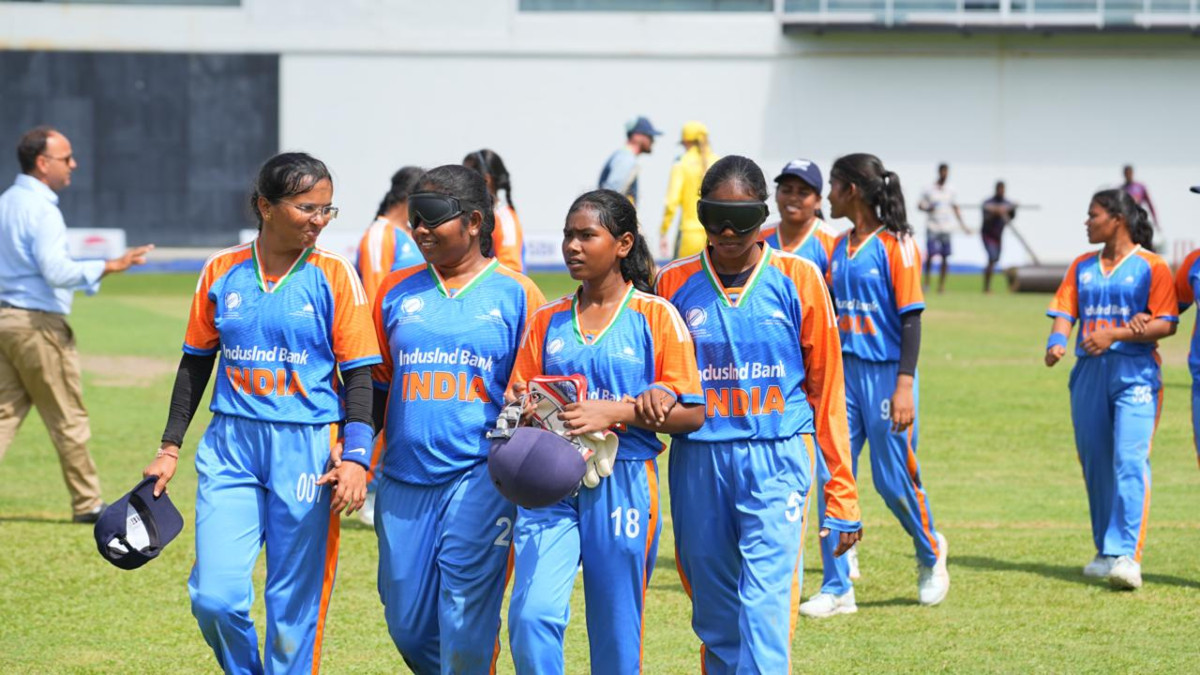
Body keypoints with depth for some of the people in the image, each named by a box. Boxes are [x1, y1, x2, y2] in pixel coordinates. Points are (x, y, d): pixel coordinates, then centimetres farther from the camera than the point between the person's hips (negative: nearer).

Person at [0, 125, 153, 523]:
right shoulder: (41, 210, -16)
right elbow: (57, 271, -25)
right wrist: (109, 267, -21)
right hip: (38, 323, -9)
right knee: (68, 419, 2)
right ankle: (87, 503, 9)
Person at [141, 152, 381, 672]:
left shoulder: (334, 275, -2)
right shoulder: (222, 271, 5)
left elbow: (358, 375, -1)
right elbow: (195, 364, 15)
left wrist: (355, 455, -12)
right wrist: (170, 447, 12)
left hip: (306, 450, -2)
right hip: (231, 449, 2)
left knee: (293, 606, 1)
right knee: (215, 596, -8)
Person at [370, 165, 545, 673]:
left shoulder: (515, 295, 2)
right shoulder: (397, 292, 12)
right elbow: (376, 385, 20)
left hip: (480, 476, -4)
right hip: (405, 479, 4)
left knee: (465, 619, -9)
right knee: (407, 622, 6)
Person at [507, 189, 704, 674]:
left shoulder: (655, 316, 0)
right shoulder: (548, 320, 12)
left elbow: (692, 414, -3)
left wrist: (615, 412, -15)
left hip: (622, 484, -3)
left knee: (617, 634, 3)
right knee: (532, 613, -16)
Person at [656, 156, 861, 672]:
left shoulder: (797, 279, 1)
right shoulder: (675, 283, 6)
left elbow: (827, 390, 3)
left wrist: (842, 496, 2)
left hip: (777, 460, -3)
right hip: (698, 461, 3)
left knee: (766, 609, -16)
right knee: (715, 618, 8)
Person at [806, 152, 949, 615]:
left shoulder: (895, 246, -10)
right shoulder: (839, 248, 11)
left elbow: (911, 319, -13)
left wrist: (904, 386, -19)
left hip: (885, 373, -6)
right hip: (842, 371, 6)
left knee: (894, 479, 1)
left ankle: (931, 552, 29)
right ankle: (837, 588, 4)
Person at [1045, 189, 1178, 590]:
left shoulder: (1150, 267, -1)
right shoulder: (1083, 266, 16)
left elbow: (1167, 324, -7)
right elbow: (1064, 311, 8)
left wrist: (1114, 335, -17)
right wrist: (1057, 342, -15)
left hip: (1135, 373, -6)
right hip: (1088, 373, 6)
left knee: (1130, 462, -17)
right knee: (1095, 465, 8)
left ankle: (1126, 556, -24)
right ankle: (1106, 552, 20)